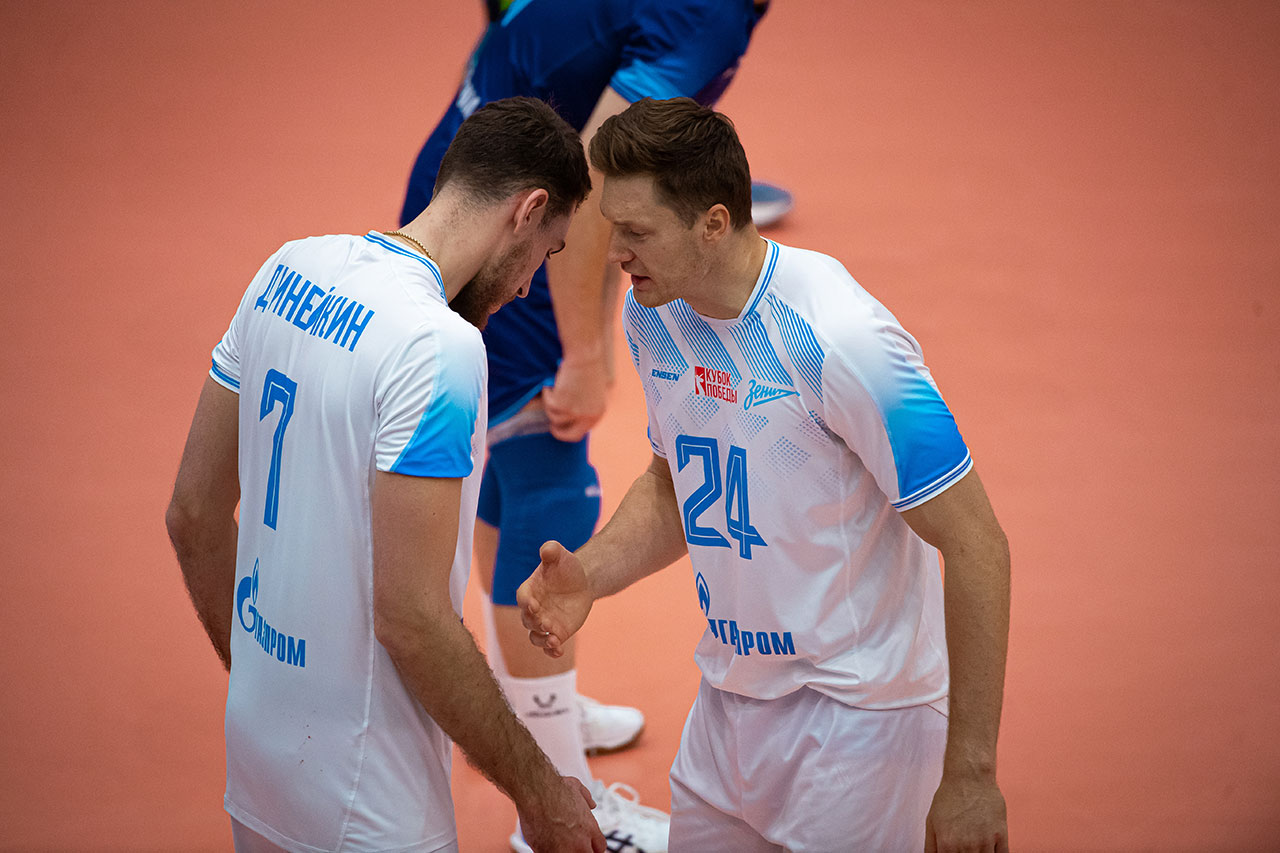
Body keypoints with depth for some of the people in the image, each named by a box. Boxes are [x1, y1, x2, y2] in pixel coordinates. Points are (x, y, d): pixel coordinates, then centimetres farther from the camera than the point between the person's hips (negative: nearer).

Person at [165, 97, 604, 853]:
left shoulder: (289, 272, 1)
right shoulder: (438, 346, -22)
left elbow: (195, 516, 8)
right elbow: (411, 618, -24)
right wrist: (537, 789, -13)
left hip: (255, 750, 8)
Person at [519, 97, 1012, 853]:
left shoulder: (839, 338, -25)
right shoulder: (651, 314, -1)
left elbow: (976, 547, -22)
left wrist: (969, 772, -21)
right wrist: (590, 573, -5)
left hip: (855, 715, -7)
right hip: (727, 700, 7)